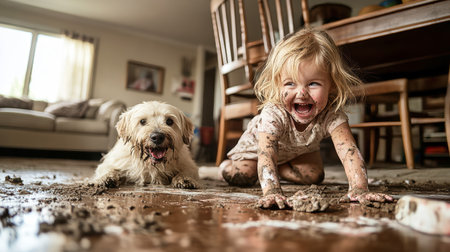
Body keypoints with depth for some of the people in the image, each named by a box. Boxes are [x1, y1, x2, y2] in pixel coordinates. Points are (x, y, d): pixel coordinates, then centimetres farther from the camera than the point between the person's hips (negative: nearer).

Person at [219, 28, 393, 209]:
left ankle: (280, 169, 20)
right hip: (258, 142, -3)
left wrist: (359, 189, -62)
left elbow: (348, 150, -48)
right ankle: (227, 164, 20)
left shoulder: (331, 115, -39)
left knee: (314, 177, -5)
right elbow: (266, 154, -55)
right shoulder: (272, 114, -46)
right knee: (240, 177, -16)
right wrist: (272, 192, -70)